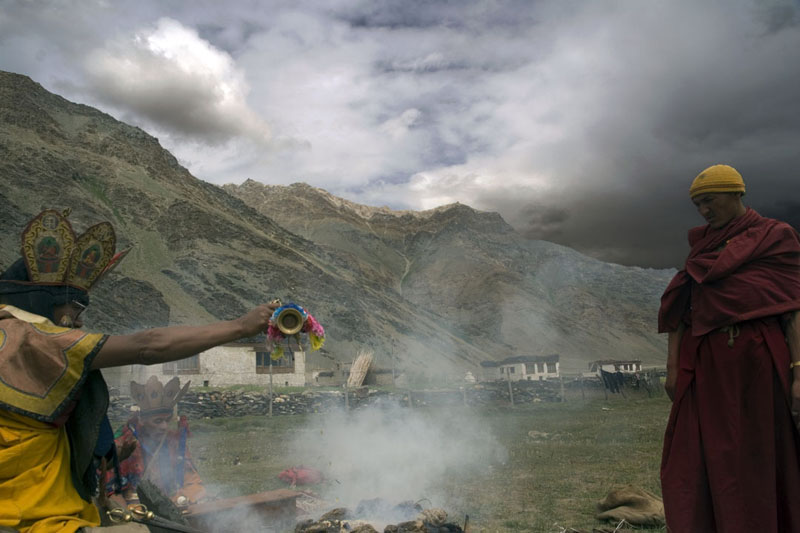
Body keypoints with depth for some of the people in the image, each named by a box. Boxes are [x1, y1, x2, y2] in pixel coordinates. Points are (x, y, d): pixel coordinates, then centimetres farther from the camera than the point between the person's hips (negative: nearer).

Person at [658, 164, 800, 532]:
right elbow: (679, 309, 11)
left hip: (759, 357, -3)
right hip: (706, 362, 4)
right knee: (693, 462, 1)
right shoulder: (700, 247, 17)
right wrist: (673, 366, 2)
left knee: (760, 458, 3)